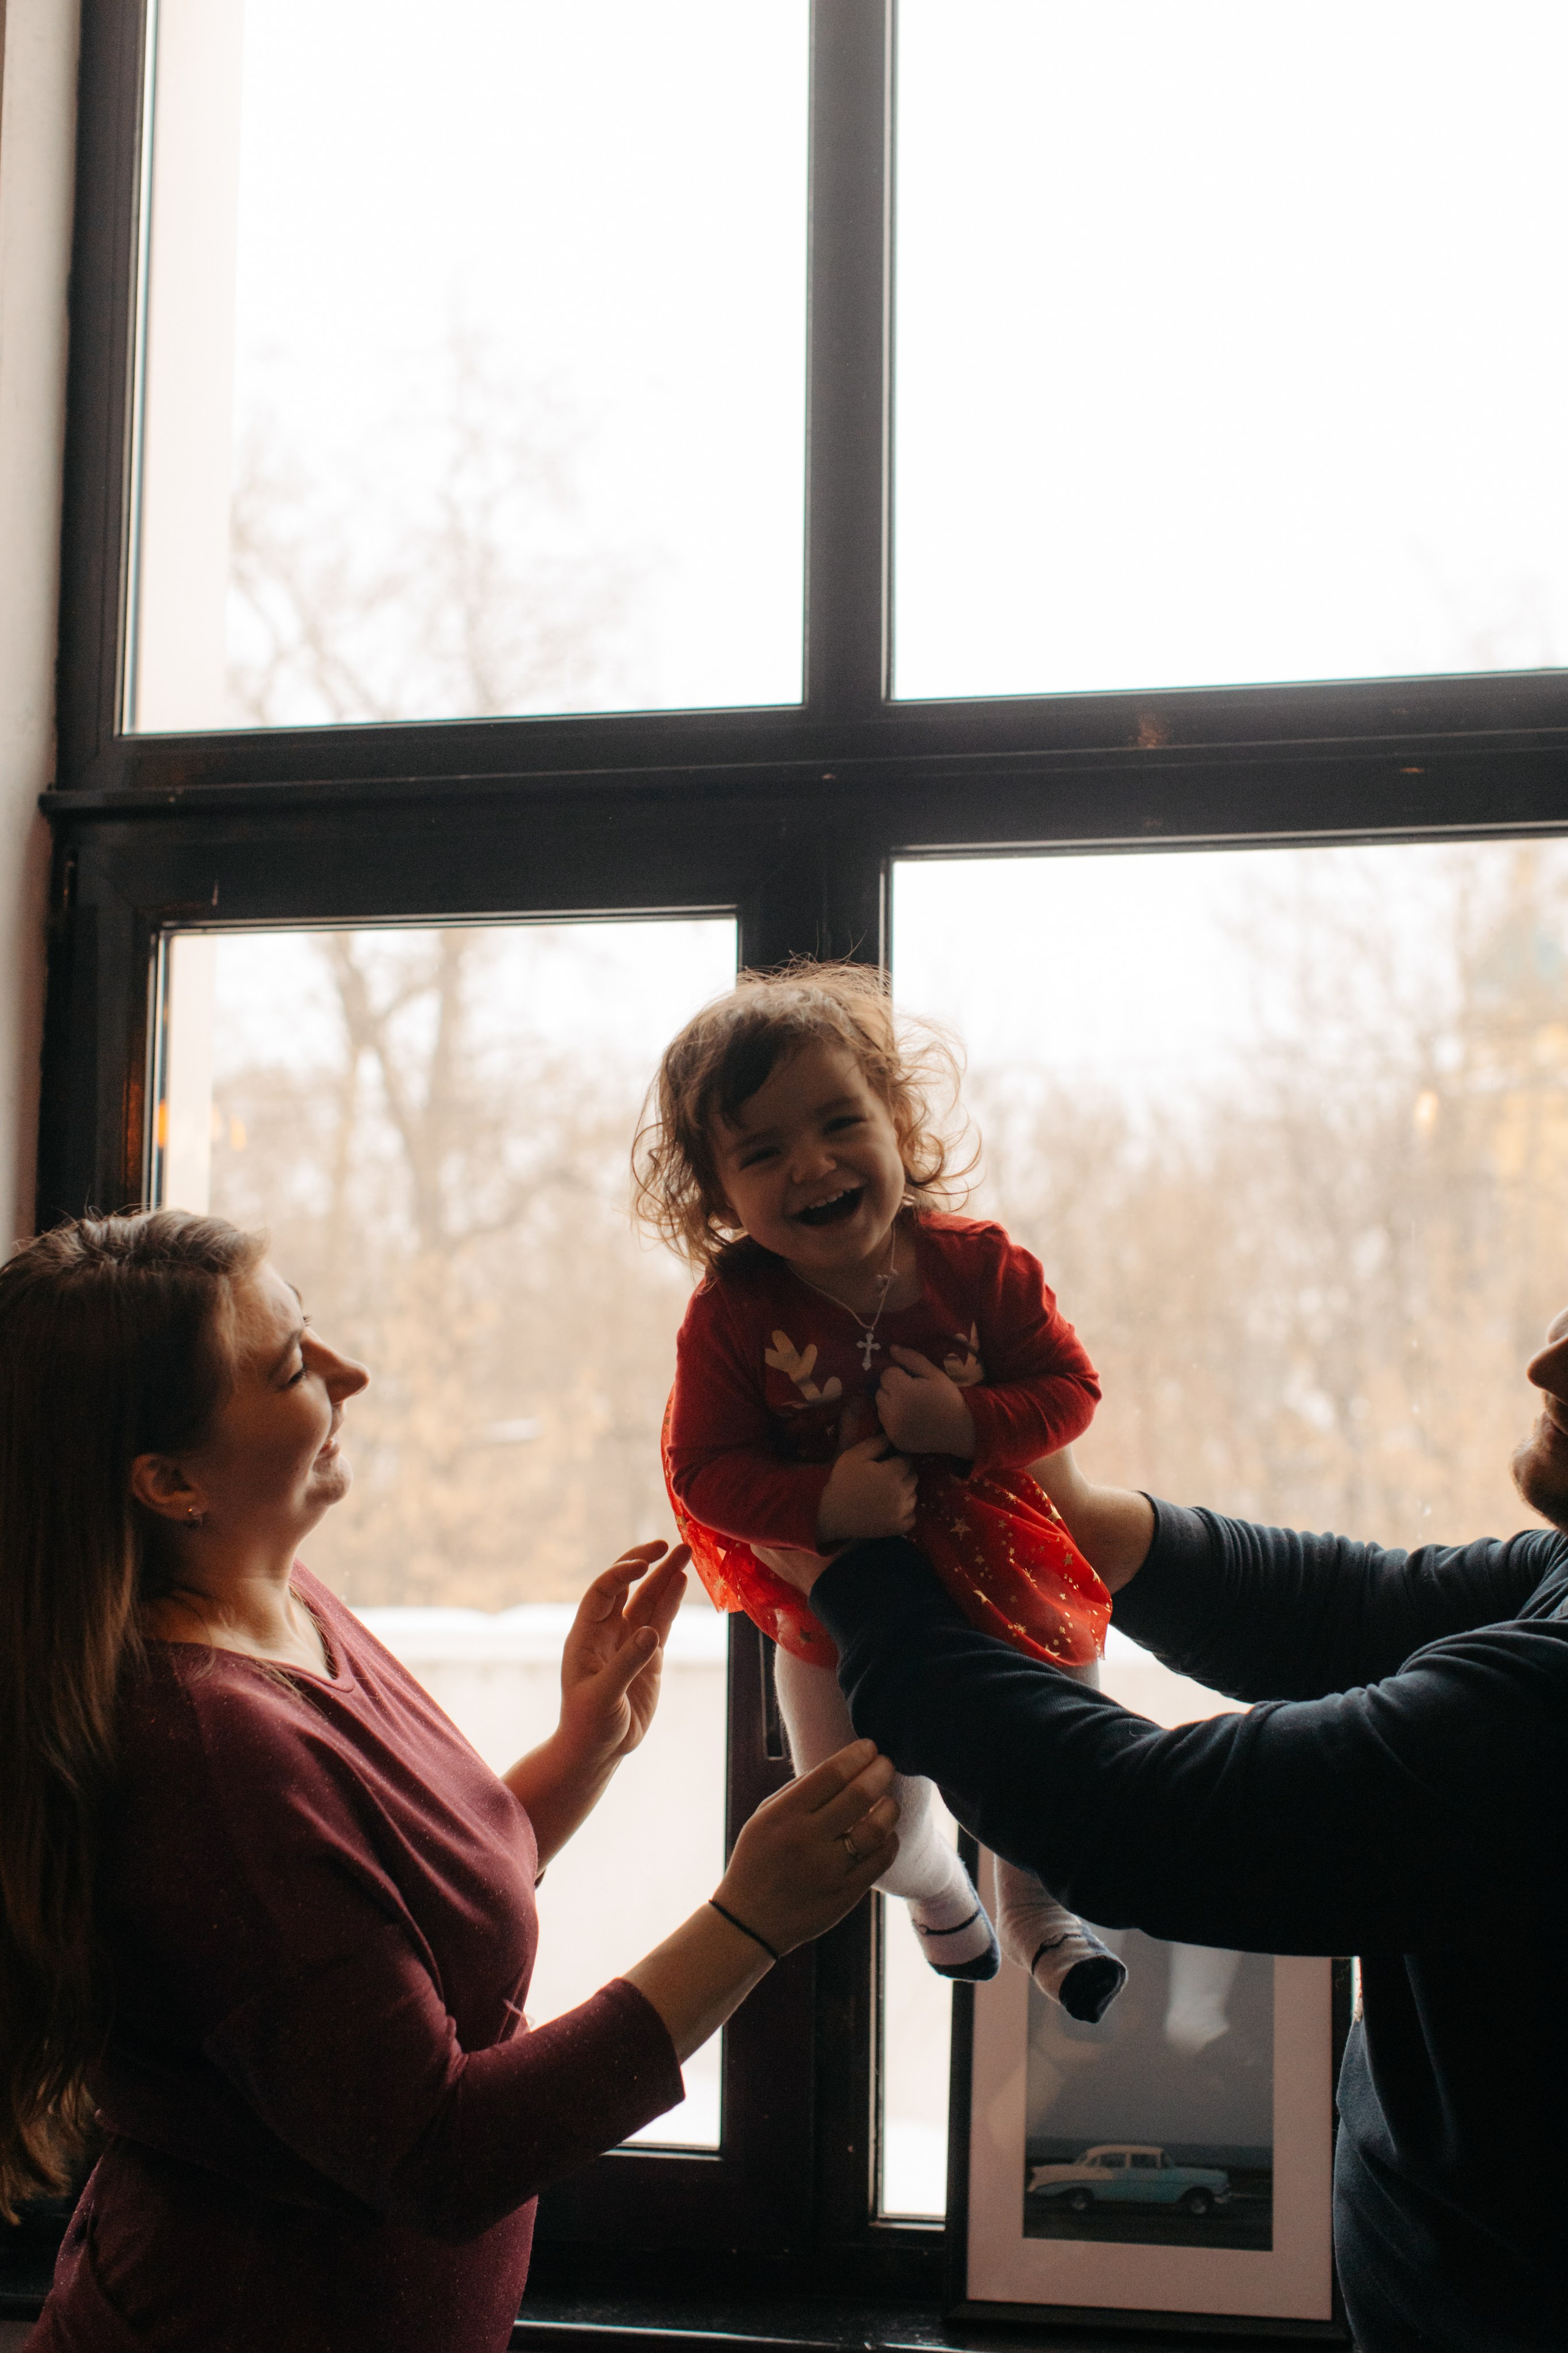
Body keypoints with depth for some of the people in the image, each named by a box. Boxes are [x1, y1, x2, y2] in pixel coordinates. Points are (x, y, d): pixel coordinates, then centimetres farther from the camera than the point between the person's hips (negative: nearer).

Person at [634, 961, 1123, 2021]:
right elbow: (705, 1470, -17)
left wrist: (966, 1424, -28)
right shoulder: (730, 1314, -19)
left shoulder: (976, 1263, -15)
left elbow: (1070, 1387, -10)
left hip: (1011, 1584, 1)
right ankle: (939, 1890, 54)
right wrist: (823, 1504, -33)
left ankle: (1037, 1904, 52)